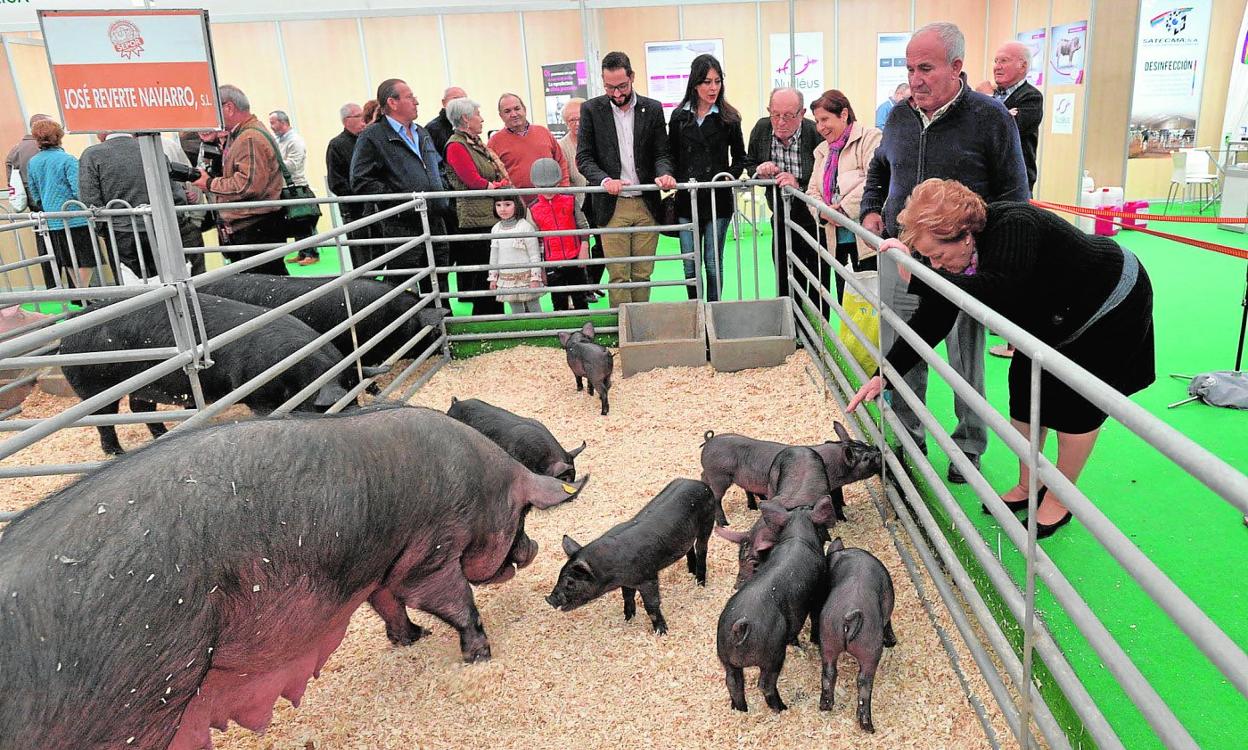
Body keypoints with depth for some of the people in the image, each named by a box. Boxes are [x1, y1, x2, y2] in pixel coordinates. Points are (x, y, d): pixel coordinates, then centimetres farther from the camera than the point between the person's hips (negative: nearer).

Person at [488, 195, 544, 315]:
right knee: (515, 310, 12)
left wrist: (535, 277, -12)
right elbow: (494, 255, 13)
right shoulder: (496, 229, 4)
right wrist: (493, 277, 12)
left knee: (534, 307, 6)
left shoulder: (525, 226, -12)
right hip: (506, 278, 5)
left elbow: (534, 254, -10)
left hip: (526, 276, -5)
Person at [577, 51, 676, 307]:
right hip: (612, 206, -2)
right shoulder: (592, 109, 3)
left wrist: (663, 174, -15)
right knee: (618, 276, -3)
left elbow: (661, 153, 8)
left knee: (642, 275, 7)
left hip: (646, 205, 2)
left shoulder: (652, 108, 7)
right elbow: (584, 157, 0)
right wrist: (604, 180, -19)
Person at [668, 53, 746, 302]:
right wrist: (676, 179, -2)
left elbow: (740, 157, 11)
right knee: (690, 266, 4)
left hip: (718, 200, -1)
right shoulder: (679, 116, 5)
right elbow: (671, 156, 12)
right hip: (687, 201, 1)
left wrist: (729, 177, -3)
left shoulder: (728, 117, 2)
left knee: (713, 263, 3)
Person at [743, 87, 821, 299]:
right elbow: (749, 164, 10)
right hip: (781, 222, 5)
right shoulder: (761, 129, -5)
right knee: (784, 285, 15)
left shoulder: (817, 134, -21)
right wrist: (760, 171, -12)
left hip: (814, 224, -4)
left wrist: (798, 184, -31)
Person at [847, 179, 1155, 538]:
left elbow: (996, 291, -54)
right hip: (1054, 315, 7)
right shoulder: (956, 252, -15)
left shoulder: (1013, 225, -38)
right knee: (1024, 389, 6)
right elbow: (931, 321, -13)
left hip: (1112, 302, -7)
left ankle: (1059, 500, 13)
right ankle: (1027, 486, 23)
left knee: (1076, 403, -4)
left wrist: (917, 277, -54)